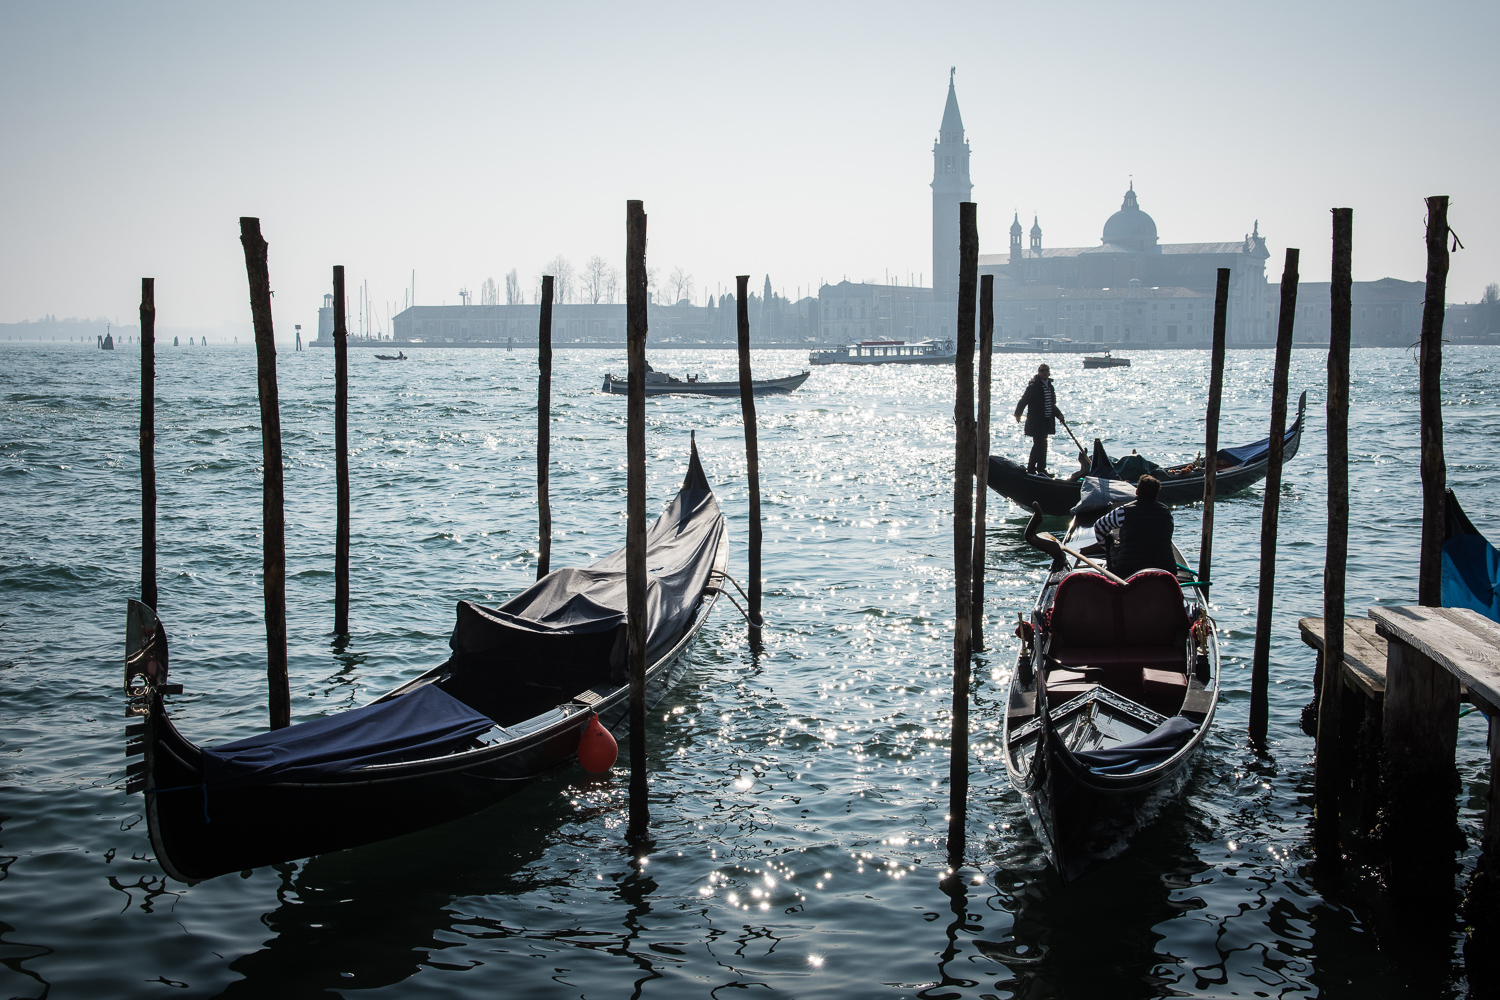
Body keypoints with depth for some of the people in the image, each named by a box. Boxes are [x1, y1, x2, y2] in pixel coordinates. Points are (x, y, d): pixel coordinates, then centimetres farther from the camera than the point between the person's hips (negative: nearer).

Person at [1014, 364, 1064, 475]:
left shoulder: (1050, 386, 15)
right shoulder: (1033, 386, -11)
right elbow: (1024, 400, -13)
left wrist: (1058, 414, 14)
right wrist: (1018, 414, -17)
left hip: (1046, 422, 9)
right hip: (1036, 421, -9)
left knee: (1038, 445, 15)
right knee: (1041, 445, -11)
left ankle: (1031, 468, 25)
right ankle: (1041, 470, -8)